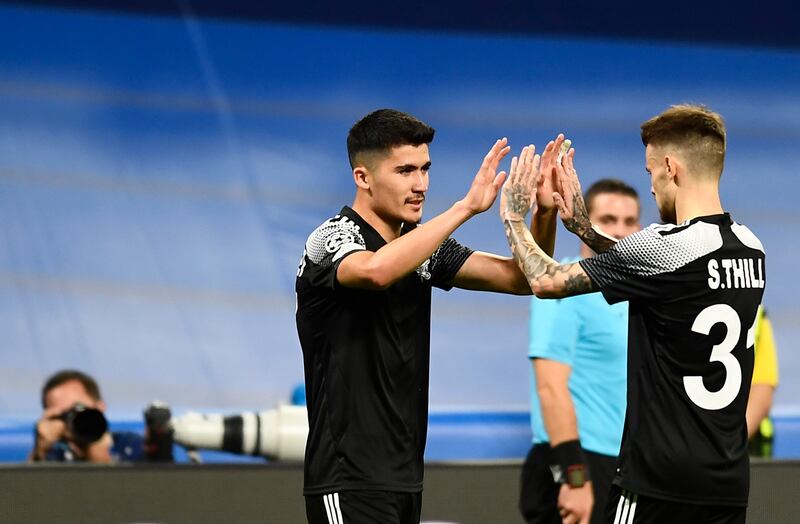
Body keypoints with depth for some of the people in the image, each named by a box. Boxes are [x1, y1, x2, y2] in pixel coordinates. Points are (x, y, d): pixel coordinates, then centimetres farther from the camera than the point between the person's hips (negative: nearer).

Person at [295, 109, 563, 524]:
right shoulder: (331, 239, -11)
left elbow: (519, 279, 7)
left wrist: (544, 212, -11)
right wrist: (467, 206, -31)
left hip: (405, 476, 8)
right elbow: (376, 269, -35)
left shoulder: (420, 243, 11)